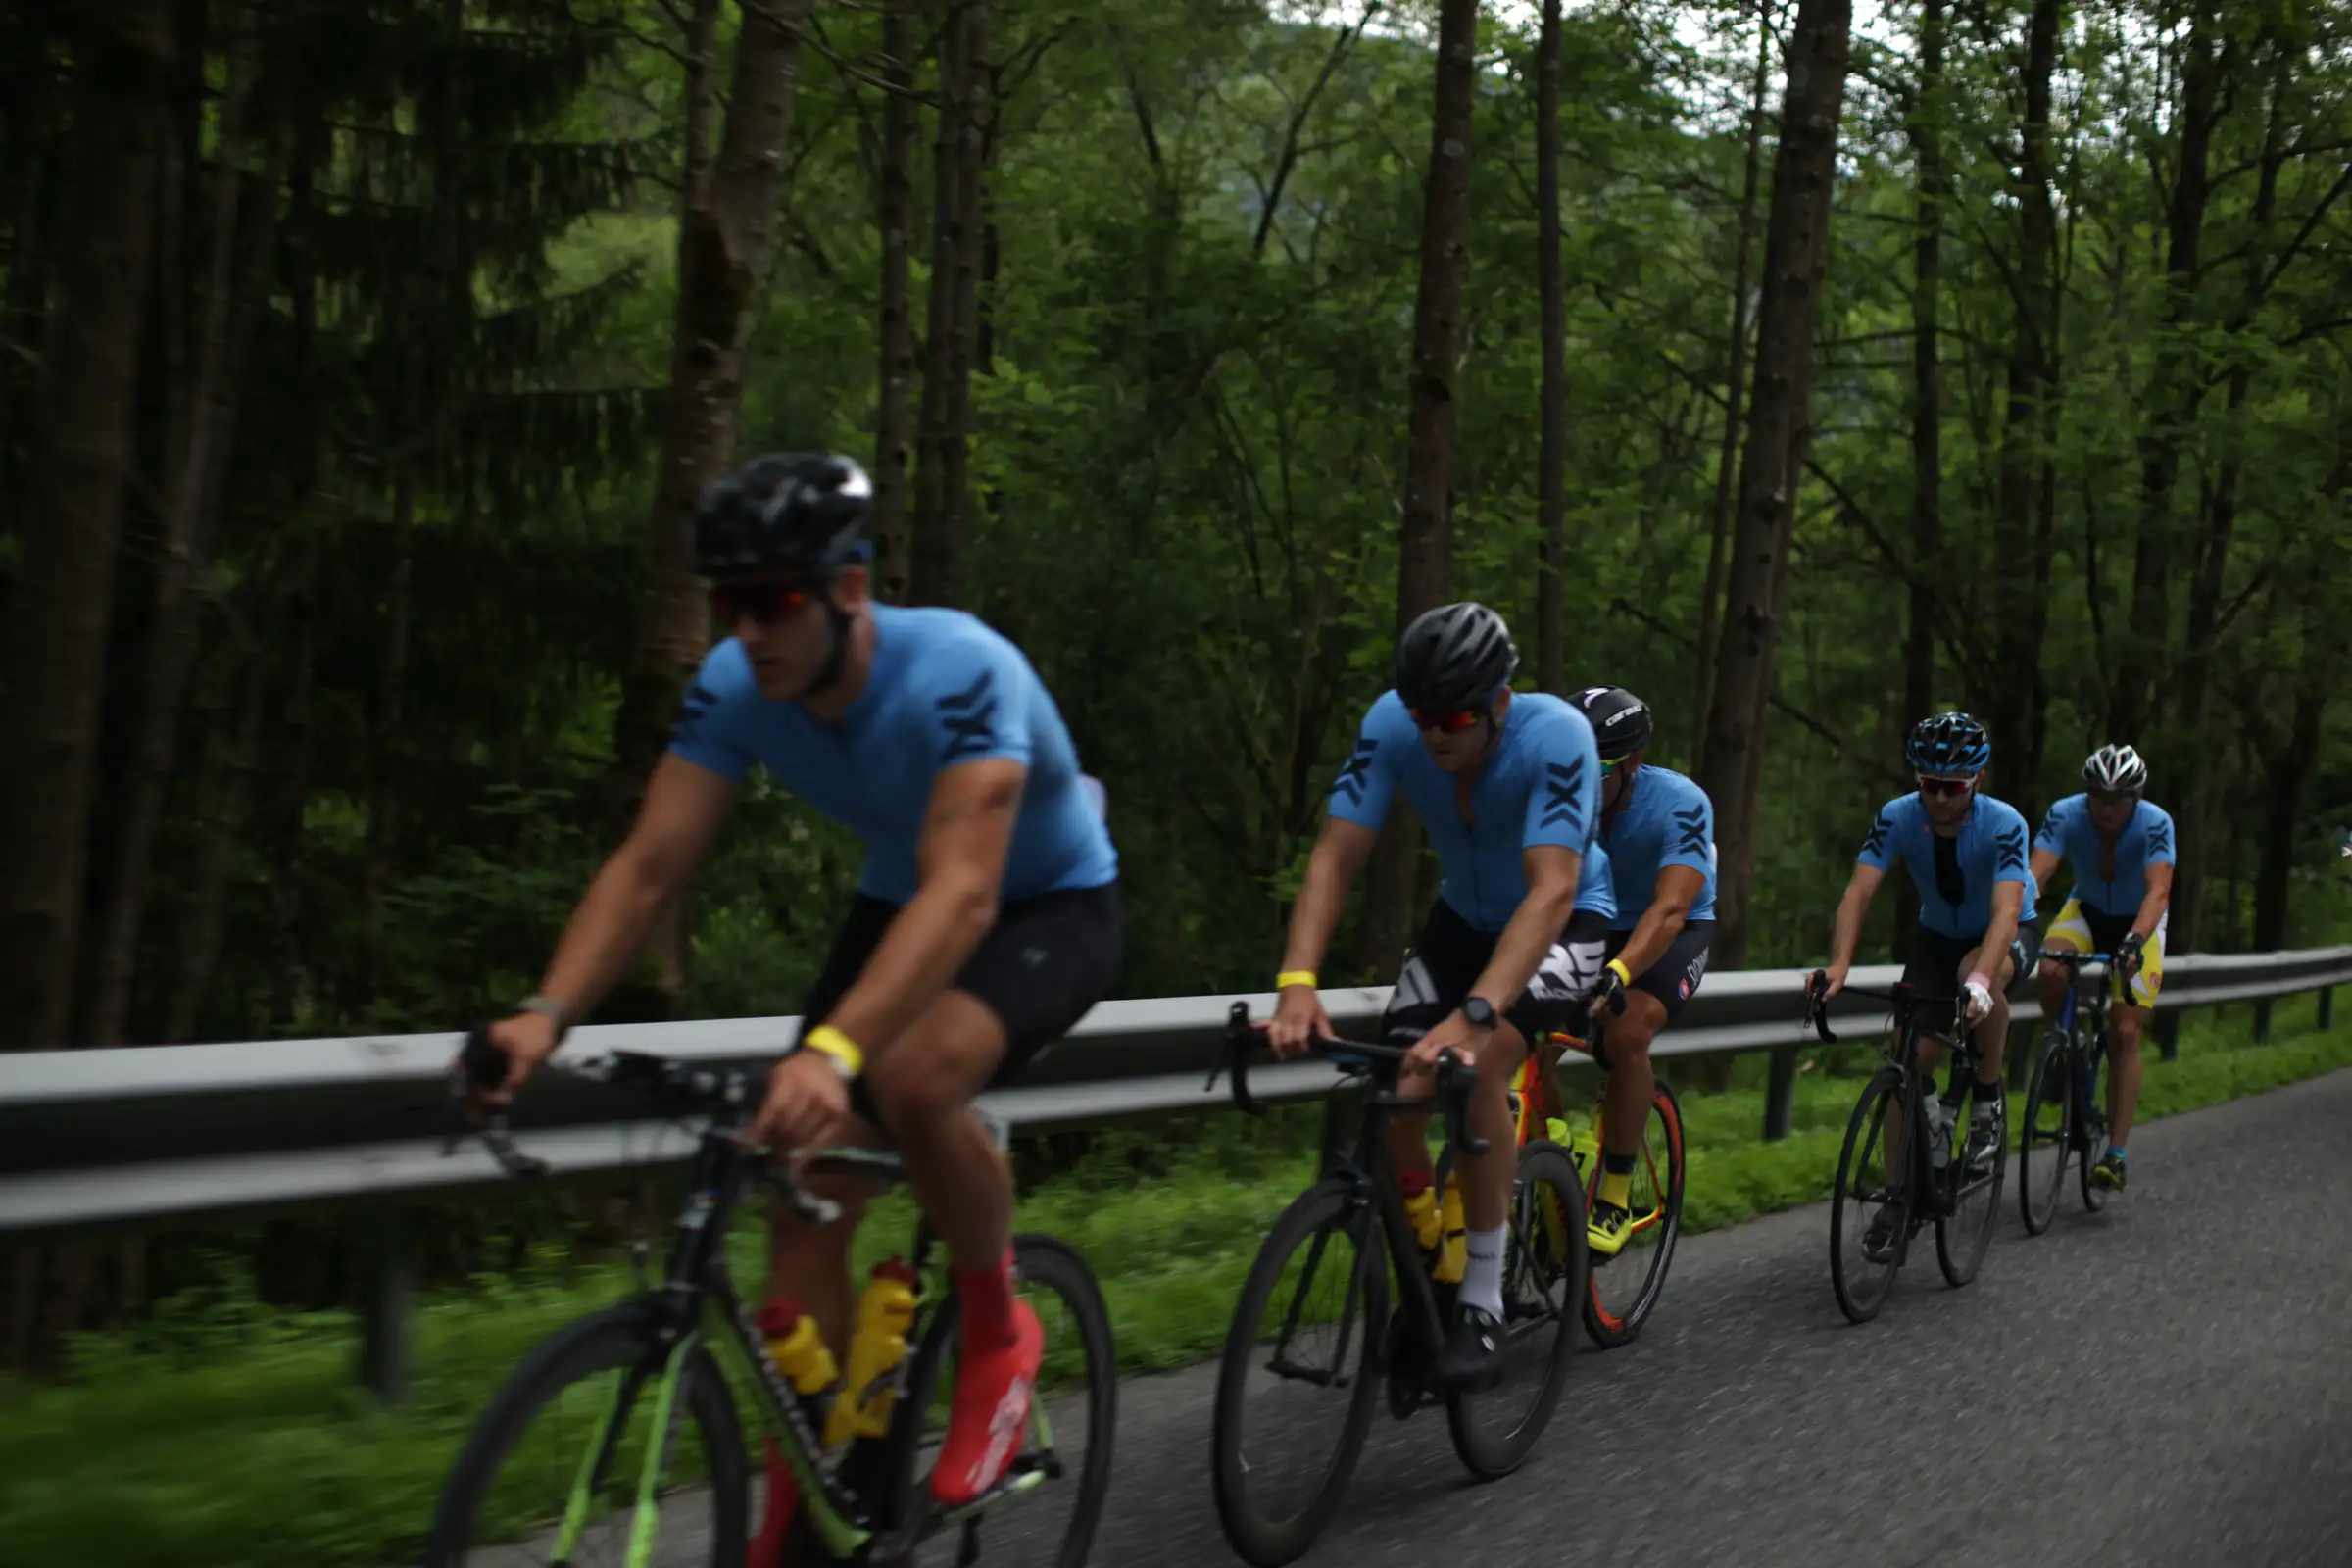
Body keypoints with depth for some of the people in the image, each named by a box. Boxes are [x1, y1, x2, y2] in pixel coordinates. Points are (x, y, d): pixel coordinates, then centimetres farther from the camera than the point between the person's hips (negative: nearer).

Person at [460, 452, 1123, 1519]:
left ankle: (997, 1332, -6)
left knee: (912, 1077, -35)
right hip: (898, 903, 6)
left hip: (1049, 908, -5)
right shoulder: (734, 686, -18)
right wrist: (546, 1015, -34)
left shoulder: (958, 672, -35)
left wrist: (830, 1050, -58)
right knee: (803, 1193, -8)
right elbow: (646, 867, -18)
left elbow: (963, 892, -46)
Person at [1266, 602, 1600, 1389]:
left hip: (1559, 926, -4)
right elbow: (1336, 857, -25)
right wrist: (1297, 984, -40)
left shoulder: (1555, 736, -34)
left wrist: (1474, 1014, -55)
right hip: (1463, 918, 4)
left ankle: (1482, 1303, -17)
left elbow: (1552, 890, -43)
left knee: (1476, 1070, -30)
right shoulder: (1392, 724, -24)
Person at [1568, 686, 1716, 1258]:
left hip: (1676, 935, -4)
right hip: (1592, 927, 4)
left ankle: (1614, 1200, -17)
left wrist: (1617, 974, -60)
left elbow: (1669, 908, -42)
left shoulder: (1680, 804, -30)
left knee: (1626, 1033, -32)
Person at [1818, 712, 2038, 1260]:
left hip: (2006, 935, -3)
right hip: (1938, 935, 3)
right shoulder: (1897, 818, -22)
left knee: (1979, 973, -38)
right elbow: (1858, 893, -29)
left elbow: (2006, 912, -41)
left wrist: (1980, 978, -59)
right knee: (1911, 1059, -10)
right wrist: (1838, 966, -45)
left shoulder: (2003, 824, -29)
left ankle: (1988, 1095, -13)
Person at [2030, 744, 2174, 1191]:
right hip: (2086, 911, 2)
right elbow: (2035, 876, -35)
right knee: (2051, 970, -33)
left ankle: (2115, 1154, -8)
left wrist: (2134, 941, -57)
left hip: (2139, 923, -1)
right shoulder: (2065, 815, -24)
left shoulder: (2155, 824, -28)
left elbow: (2158, 891, -40)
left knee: (2126, 1035, -12)